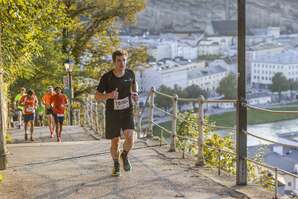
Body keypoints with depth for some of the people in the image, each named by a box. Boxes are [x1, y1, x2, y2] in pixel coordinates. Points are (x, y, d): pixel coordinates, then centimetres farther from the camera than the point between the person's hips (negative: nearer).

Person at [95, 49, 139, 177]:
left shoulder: (130, 73, -7)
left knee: (129, 138, -18)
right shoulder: (106, 77, -15)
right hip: (112, 113, -1)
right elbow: (97, 96, -9)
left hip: (127, 111, 1)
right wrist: (109, 95, -29)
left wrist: (135, 93, -2)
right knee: (115, 142, 6)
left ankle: (125, 156, 15)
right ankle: (116, 165, 33)